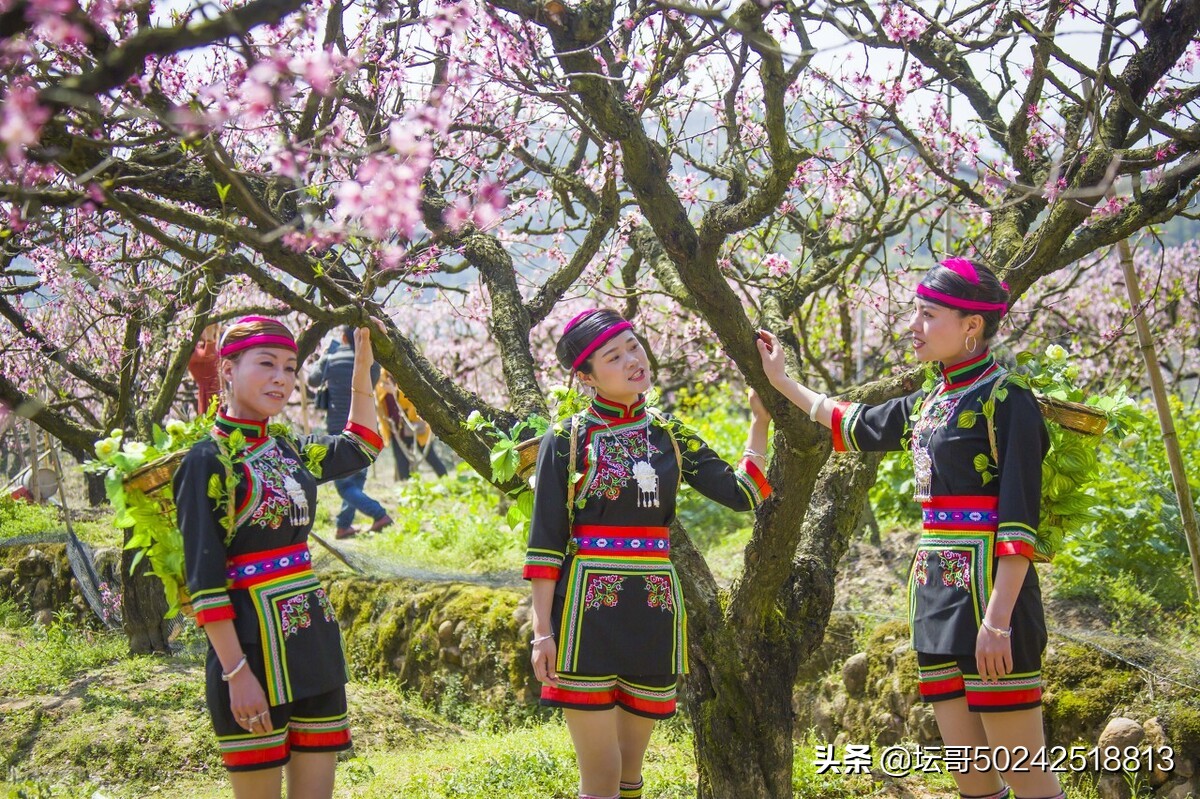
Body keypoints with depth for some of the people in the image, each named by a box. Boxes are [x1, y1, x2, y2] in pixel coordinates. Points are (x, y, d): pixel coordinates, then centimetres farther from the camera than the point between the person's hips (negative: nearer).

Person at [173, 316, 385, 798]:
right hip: (254, 645, -7)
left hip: (315, 642, 7)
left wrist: (362, 370, 23)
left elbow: (360, 448, 30)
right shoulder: (207, 462, -10)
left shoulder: (289, 452, 11)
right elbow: (204, 579, -14)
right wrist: (237, 672, -19)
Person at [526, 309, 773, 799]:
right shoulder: (566, 441, -2)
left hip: (653, 613, 4)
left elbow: (742, 494, 1)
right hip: (587, 612, -4)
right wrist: (543, 630, -10)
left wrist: (760, 418, -2)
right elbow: (544, 542, -4)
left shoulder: (670, 437, 9)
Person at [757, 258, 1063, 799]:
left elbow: (1019, 523, -15)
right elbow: (850, 424, 33)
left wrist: (998, 619, -22)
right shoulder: (927, 405, 14)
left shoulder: (1007, 402, -9)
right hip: (936, 594, 8)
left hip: (987, 593, -8)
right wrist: (779, 380, 39)